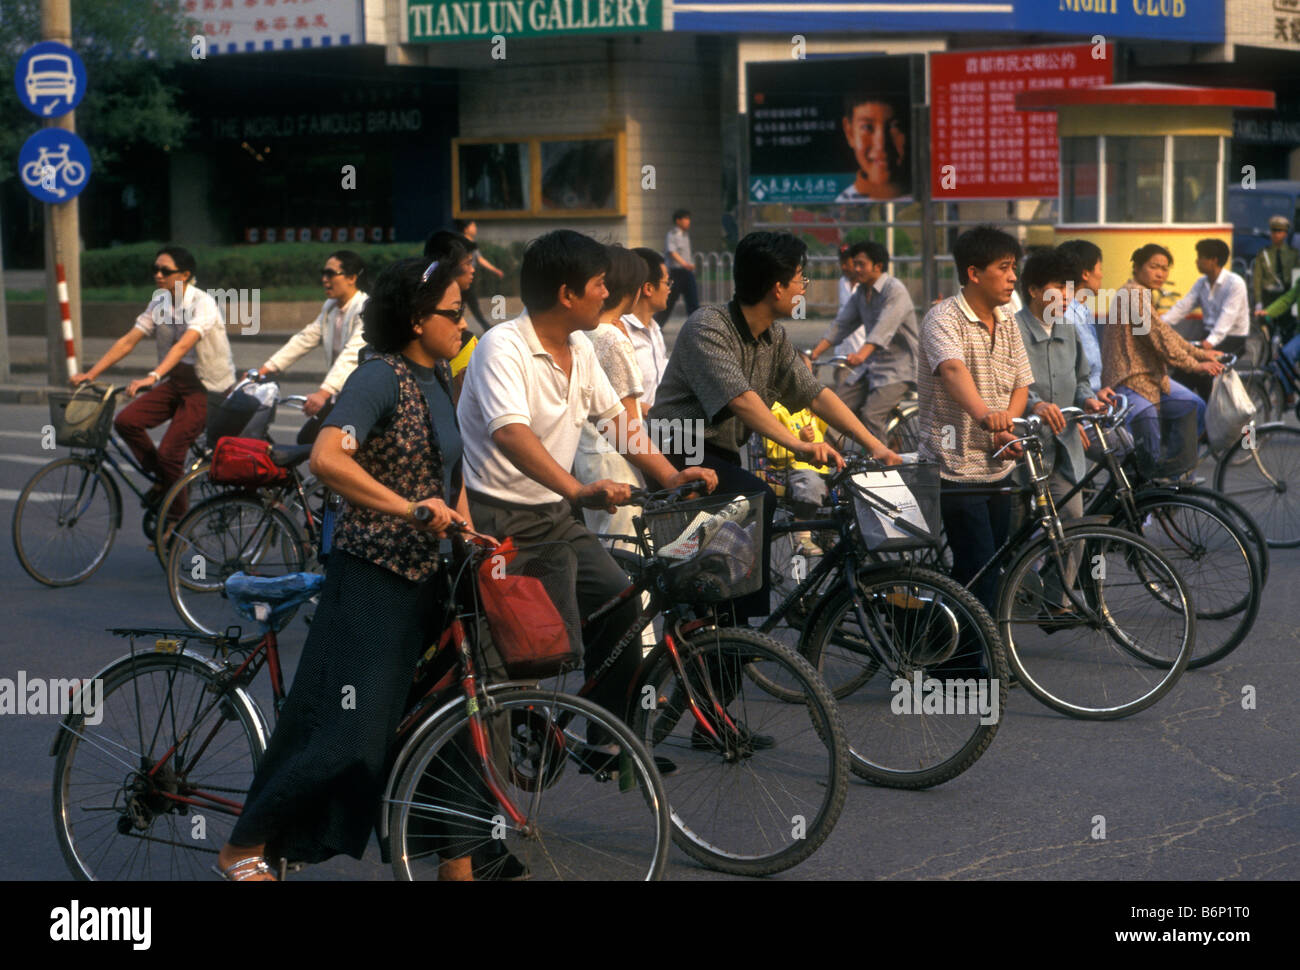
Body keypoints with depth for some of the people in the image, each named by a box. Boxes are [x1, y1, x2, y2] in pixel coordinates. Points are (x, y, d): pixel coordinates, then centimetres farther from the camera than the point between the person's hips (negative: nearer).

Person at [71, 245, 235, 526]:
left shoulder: (202, 304, -20)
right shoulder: (159, 303, 2)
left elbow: (183, 345, -35)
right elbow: (127, 341, 0)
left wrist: (152, 377, -49)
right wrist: (91, 374, -9)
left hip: (207, 387, -7)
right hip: (175, 381, 7)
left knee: (169, 452, -17)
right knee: (126, 421, -13)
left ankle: (177, 521, 2)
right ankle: (161, 480, 8)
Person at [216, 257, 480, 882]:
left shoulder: (438, 379, 13)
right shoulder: (380, 377, -14)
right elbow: (327, 459, -28)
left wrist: (468, 534, 9)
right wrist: (409, 507, -30)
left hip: (428, 576, 9)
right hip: (373, 578, -9)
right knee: (350, 735, -9)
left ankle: (457, 863, 16)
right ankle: (243, 849, 8)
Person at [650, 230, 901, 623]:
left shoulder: (774, 338, 9)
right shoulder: (707, 327, -18)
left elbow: (815, 393, 4)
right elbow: (740, 399, -31)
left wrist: (874, 444, -7)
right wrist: (798, 445, -42)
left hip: (722, 456, 9)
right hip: (679, 456, -9)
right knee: (759, 500, -30)